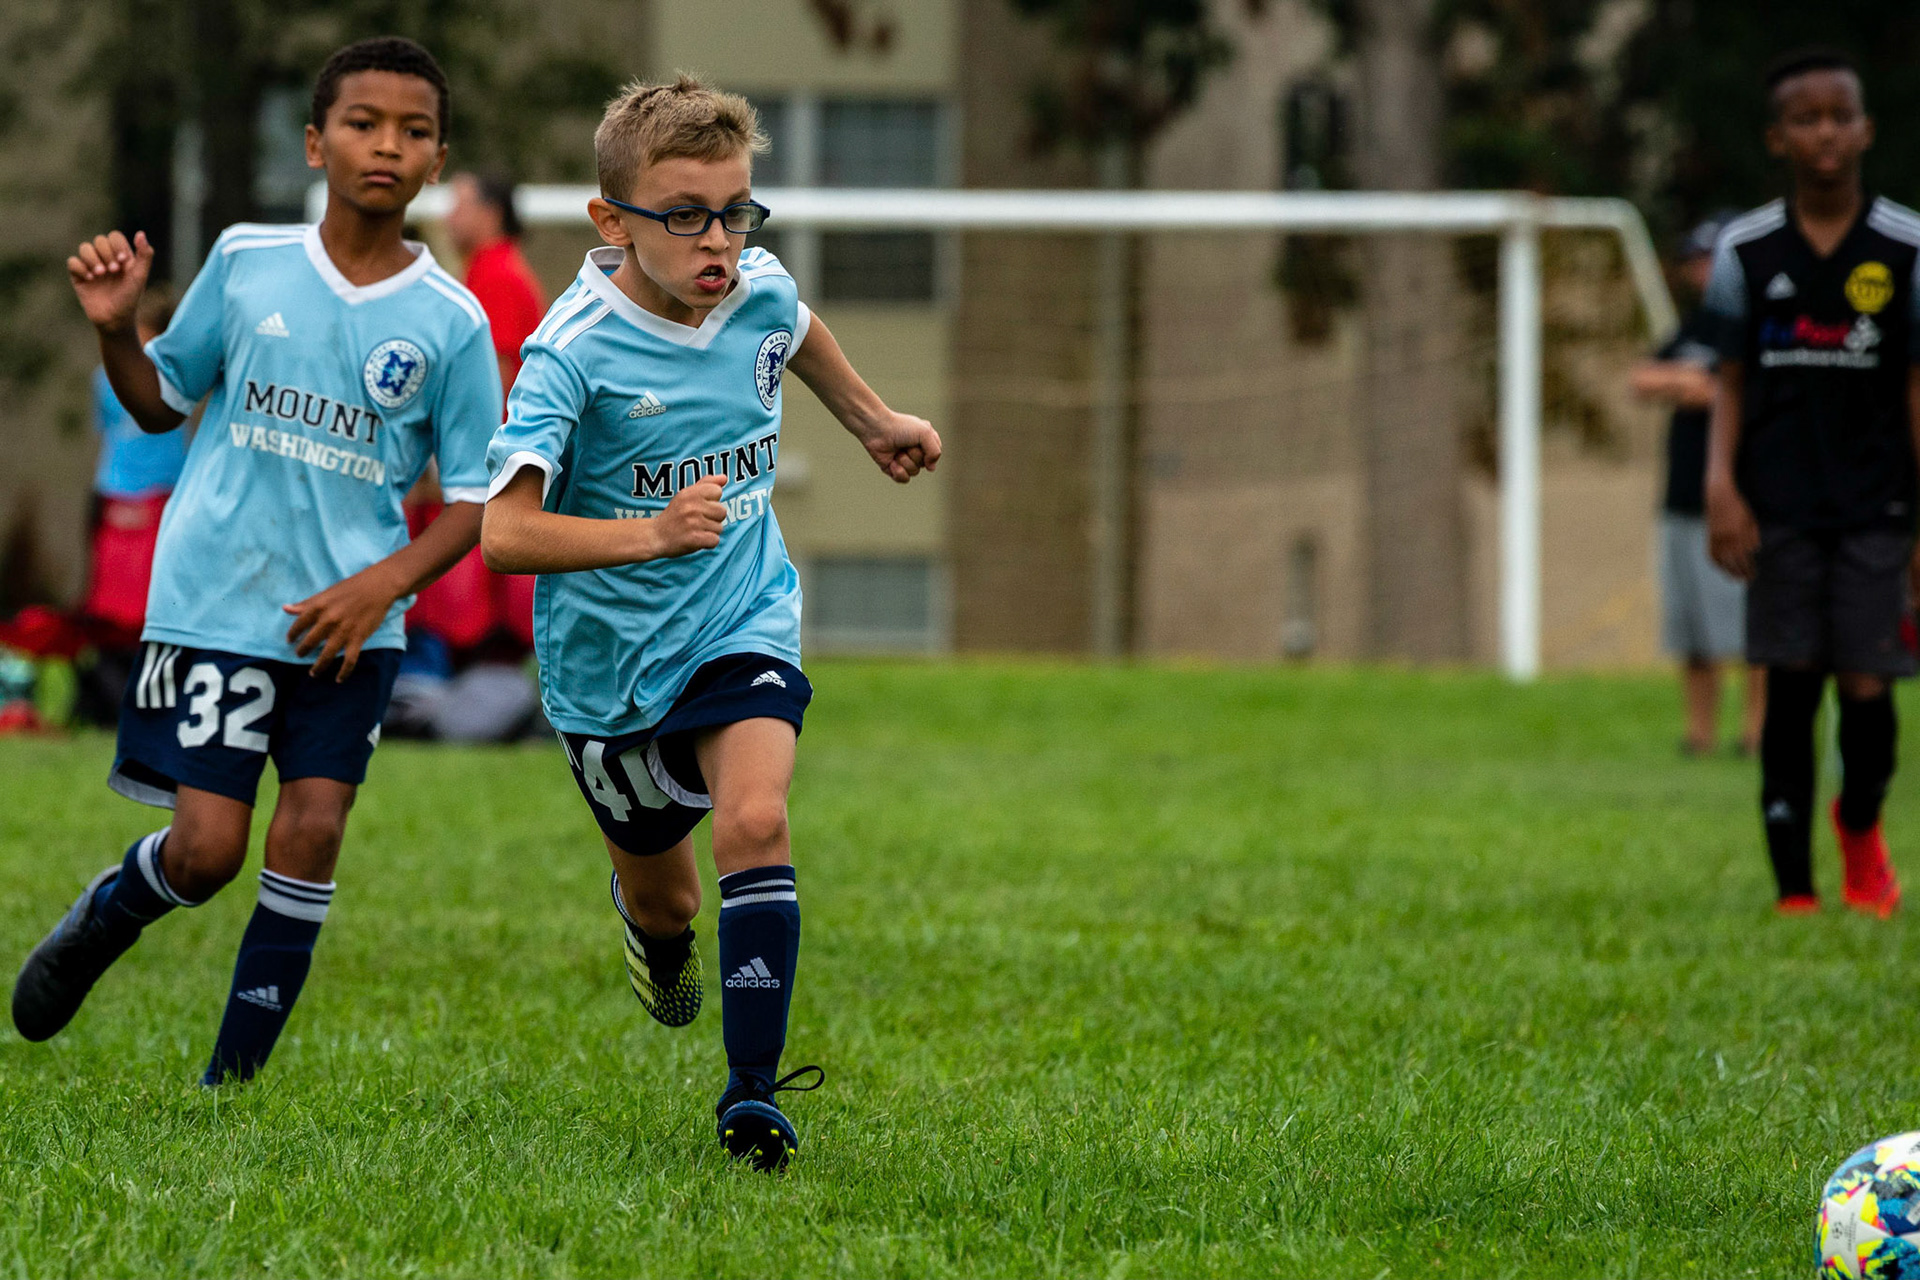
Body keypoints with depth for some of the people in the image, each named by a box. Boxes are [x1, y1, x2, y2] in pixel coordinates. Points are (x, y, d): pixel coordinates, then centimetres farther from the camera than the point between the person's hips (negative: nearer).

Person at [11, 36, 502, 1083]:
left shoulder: (450, 320, -1)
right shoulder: (245, 262, 0)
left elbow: (474, 495, 3)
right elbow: (161, 400, 13)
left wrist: (385, 584, -11)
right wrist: (114, 328, -7)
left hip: (348, 621, 1)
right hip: (215, 601, -1)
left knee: (311, 832, -7)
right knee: (206, 849, -6)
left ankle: (233, 1080, 6)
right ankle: (101, 920, 28)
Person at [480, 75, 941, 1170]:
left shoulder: (761, 293, -8)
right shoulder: (575, 351, -25)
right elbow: (506, 534, -33)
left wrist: (873, 419, 30)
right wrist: (649, 534, -45)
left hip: (744, 626, 2)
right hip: (613, 659, -2)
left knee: (754, 823, -24)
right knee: (664, 900, 16)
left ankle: (754, 1096, -21)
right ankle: (653, 921, 56)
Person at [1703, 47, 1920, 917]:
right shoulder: (1746, 251, 4)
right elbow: (1732, 383, 8)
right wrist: (1720, 485, -6)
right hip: (1779, 508, 1)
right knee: (1790, 686, -1)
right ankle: (1793, 887, 4)